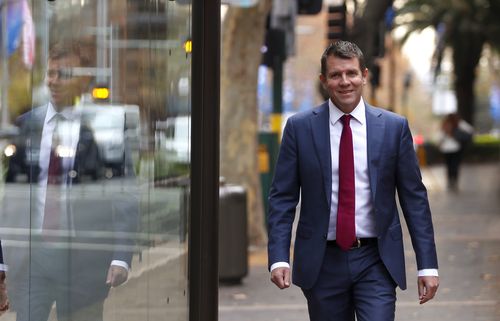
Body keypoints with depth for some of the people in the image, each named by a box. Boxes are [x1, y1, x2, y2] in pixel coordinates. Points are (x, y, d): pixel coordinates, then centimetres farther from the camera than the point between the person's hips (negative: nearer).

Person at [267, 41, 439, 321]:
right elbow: (283, 197, 1)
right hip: (322, 263, 1)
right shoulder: (300, 127, 1)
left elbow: (414, 197, 3)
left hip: (376, 261, -1)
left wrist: (428, 265, -2)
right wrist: (279, 258, -11)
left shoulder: (394, 127, 1)